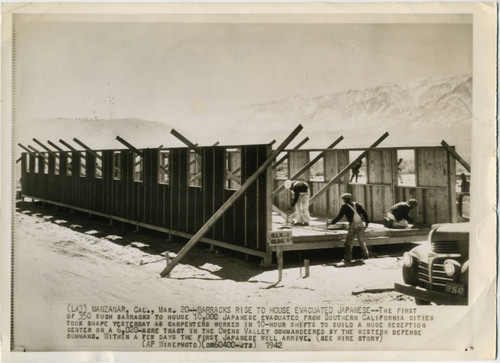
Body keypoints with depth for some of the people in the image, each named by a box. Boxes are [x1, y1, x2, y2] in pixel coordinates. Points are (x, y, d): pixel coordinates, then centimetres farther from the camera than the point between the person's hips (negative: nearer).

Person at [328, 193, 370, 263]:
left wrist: (331, 222, 14)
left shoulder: (344, 206, 3)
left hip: (353, 225, -5)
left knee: (349, 242, 1)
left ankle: (347, 259, -2)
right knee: (362, 241, 21)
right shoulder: (357, 204, 15)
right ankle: (366, 255, 28)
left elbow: (339, 217, 2)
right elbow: (364, 213, 9)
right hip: (360, 224, 5)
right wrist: (366, 222, 16)